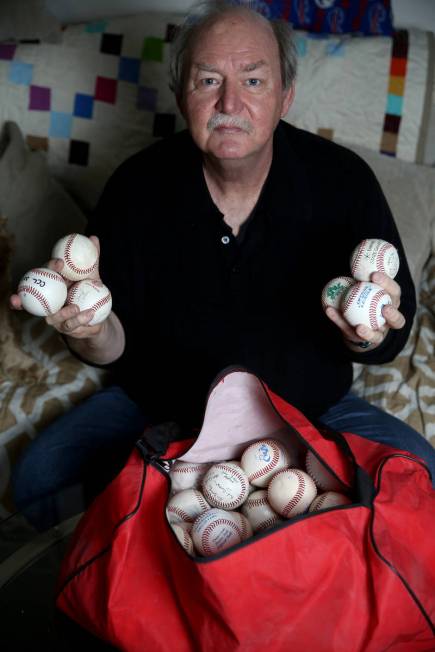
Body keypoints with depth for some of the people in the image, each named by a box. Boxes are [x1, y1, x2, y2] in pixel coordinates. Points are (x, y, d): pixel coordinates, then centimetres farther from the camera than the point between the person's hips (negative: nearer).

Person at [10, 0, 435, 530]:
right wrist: (93, 329, -31)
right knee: (40, 475, -17)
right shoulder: (138, 186, -12)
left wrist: (368, 334, -35)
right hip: (160, 405, 1)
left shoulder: (343, 180, -13)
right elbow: (116, 348, -7)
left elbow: (391, 340, -10)